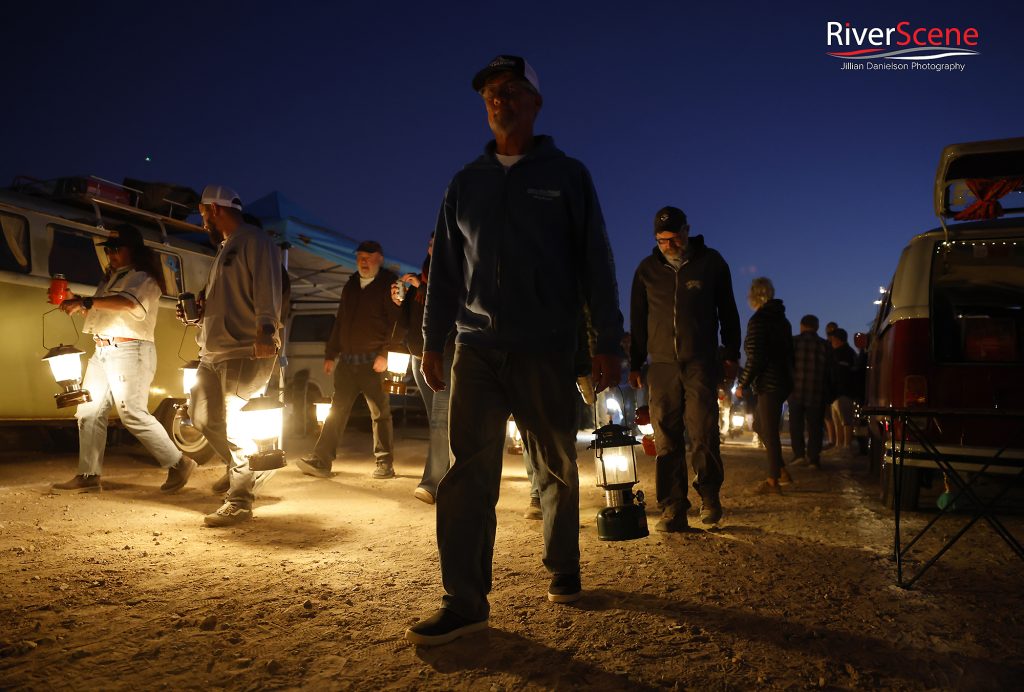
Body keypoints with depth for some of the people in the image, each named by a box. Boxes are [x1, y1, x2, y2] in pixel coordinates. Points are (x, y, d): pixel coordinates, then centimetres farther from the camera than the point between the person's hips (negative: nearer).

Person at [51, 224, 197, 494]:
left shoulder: (143, 279, -5)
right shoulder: (110, 278, 23)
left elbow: (128, 302, -25)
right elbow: (102, 312, 21)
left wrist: (85, 302, -27)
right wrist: (77, 303, 3)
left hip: (130, 351, -9)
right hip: (102, 352, 9)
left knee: (133, 414, -12)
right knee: (89, 412, 5)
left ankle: (178, 463, -4)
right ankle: (88, 476, 10)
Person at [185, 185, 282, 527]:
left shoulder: (255, 241, -7)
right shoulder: (225, 248, 23)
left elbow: (267, 291, -22)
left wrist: (266, 331, -34)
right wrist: (198, 311, 17)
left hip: (246, 352, -10)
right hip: (213, 353, 10)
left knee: (224, 423, -8)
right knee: (203, 417, 13)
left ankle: (239, 503, 5)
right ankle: (252, 468, 28)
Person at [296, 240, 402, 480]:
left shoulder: (389, 284, -1)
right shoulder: (351, 285, 18)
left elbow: (397, 322, -9)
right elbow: (339, 323, 21)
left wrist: (386, 354, -18)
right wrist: (330, 355, 16)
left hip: (374, 361, -6)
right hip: (347, 360, 6)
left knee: (380, 413, 1)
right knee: (336, 410, 1)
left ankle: (385, 464, 8)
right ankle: (321, 460, -1)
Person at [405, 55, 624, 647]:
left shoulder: (566, 175, 7)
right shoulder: (466, 183, 15)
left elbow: (596, 262, 2)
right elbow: (445, 267, 14)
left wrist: (608, 342, -4)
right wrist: (433, 340, 8)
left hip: (546, 350, -2)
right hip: (477, 348, 2)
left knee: (557, 469, 8)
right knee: (469, 471, -6)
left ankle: (564, 571, 26)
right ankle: (466, 601, -3)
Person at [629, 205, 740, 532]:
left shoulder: (711, 262, 6)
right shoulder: (647, 269, 9)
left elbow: (728, 311, 11)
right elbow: (637, 320, 13)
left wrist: (731, 355, 6)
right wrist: (635, 364, 9)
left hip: (701, 364, -1)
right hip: (662, 365, 2)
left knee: (704, 435, -6)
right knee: (666, 440, -2)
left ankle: (710, 497, 13)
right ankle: (673, 509, 3)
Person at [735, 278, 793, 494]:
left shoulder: (758, 320, -13)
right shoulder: (781, 319, 14)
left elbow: (755, 358, -18)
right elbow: (788, 353, 19)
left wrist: (742, 383, -10)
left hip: (768, 384, -9)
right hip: (782, 381, 9)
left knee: (769, 431, -3)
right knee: (761, 426, 19)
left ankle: (773, 481, 2)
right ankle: (781, 471, 20)